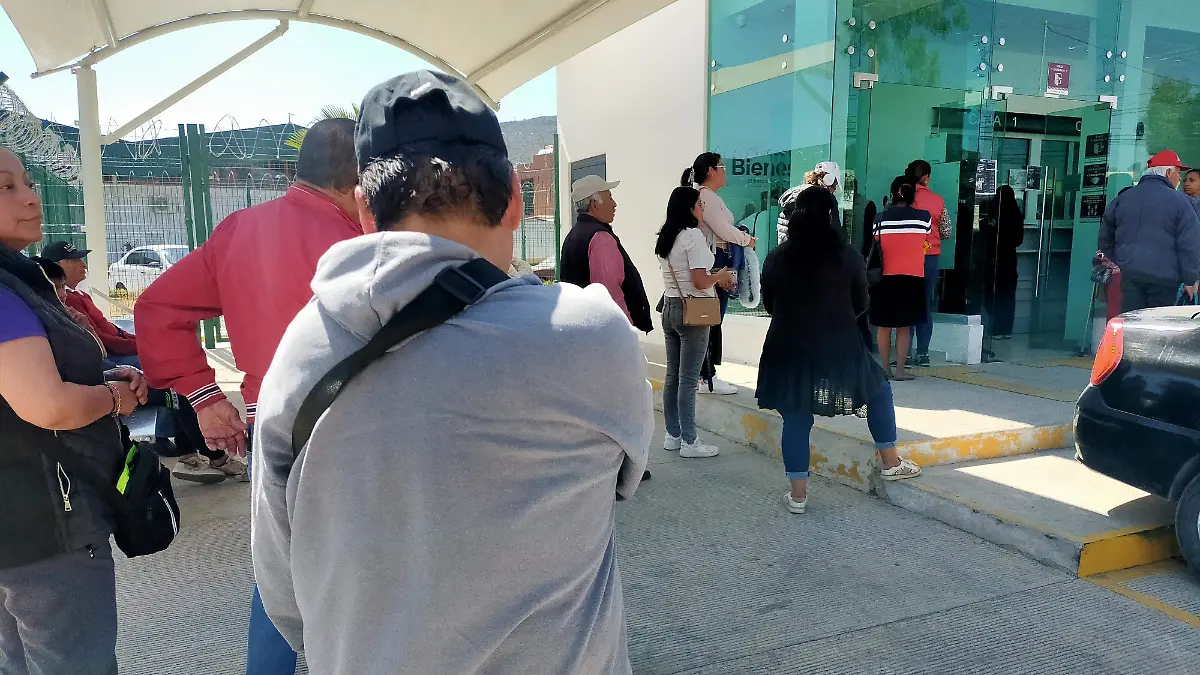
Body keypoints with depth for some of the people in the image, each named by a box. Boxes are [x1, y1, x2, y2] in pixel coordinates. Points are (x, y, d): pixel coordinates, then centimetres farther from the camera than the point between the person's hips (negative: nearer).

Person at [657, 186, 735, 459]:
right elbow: (700, 282, -19)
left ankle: (673, 435, 20)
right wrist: (721, 276, -1)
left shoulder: (665, 237, 11)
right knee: (688, 378, -3)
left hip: (670, 308, 8)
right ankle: (689, 442, 3)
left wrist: (715, 278, 16)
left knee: (672, 375, 12)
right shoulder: (693, 235, -14)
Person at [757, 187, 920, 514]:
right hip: (839, 347, -1)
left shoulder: (776, 258, -1)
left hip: (790, 349, 1)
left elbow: (768, 305, 8)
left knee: (796, 418, 8)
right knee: (879, 391, 22)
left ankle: (798, 494, 10)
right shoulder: (848, 256, -3)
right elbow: (861, 304, 6)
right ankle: (890, 462, 29)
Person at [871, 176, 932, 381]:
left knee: (884, 326, 9)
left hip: (885, 276, 0)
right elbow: (924, 242, 10)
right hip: (913, 277, 0)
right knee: (904, 327, 6)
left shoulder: (881, 217, -3)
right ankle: (900, 370, 6)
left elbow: (876, 246, 2)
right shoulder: (924, 216, -3)